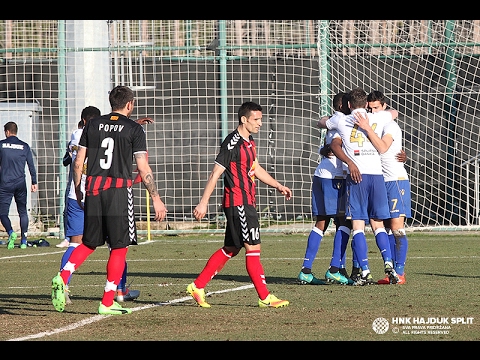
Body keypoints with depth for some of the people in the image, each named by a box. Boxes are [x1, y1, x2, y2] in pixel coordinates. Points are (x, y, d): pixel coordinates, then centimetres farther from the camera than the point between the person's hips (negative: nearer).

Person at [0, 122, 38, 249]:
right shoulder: (24, 146, 5)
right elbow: (31, 166, 5)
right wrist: (34, 182, 11)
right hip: (21, 184, 2)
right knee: (23, 212, 12)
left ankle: (11, 233, -25)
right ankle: (23, 240, 7)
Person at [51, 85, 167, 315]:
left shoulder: (93, 125, 10)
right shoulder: (134, 129, -1)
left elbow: (78, 162, 9)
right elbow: (143, 169, -4)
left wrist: (77, 190, 21)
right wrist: (156, 199, 3)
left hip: (93, 190, 4)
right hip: (119, 190, -4)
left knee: (89, 243, 16)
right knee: (119, 247, 4)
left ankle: (62, 277, -7)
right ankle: (107, 302, 1)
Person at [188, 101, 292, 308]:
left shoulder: (249, 142, 15)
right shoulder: (232, 142, -14)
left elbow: (256, 169, 31)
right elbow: (215, 173, -15)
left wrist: (278, 186, 27)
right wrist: (203, 203, -16)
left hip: (247, 204, 10)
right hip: (238, 204, -10)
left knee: (230, 249, 13)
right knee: (253, 248, -8)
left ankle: (197, 286, 18)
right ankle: (265, 297, -5)